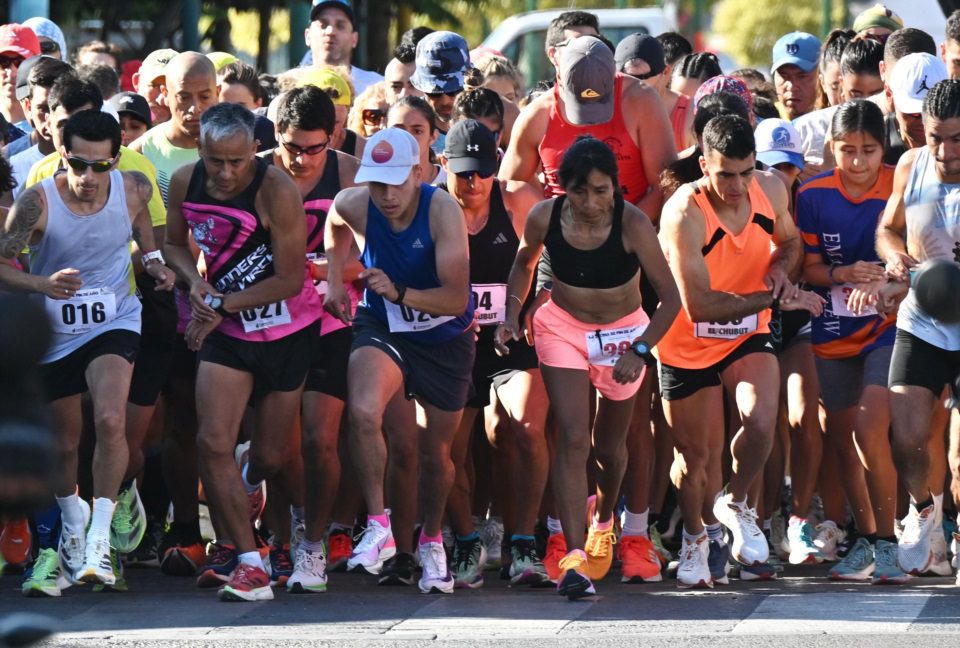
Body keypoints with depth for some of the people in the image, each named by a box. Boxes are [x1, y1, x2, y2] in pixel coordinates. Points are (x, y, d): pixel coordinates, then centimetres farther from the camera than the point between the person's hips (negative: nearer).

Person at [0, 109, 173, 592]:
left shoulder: (133, 190, -11)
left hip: (114, 322, 0)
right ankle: (72, 529, 40)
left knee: (110, 421, -24)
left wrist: (152, 257, 0)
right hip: (54, 332, 0)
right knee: (64, 444, 12)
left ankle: (100, 540, -17)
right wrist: (43, 284, -35)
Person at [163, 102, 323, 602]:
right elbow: (175, 242, 13)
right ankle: (249, 566, -9)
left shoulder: (277, 191, -22)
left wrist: (221, 305, -18)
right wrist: (194, 280, -9)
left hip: (287, 330, -4)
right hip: (226, 332, 4)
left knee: (271, 457, 5)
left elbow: (290, 279, -20)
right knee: (212, 443, -13)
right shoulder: (185, 183, -6)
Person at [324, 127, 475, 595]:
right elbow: (334, 225, 14)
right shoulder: (354, 206, -16)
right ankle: (378, 527, -22)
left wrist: (400, 293, -40)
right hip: (382, 329, 1)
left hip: (445, 340, -1)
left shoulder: (442, 210, -25)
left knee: (435, 452, 14)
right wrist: (334, 280, 9)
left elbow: (457, 299, -27)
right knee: (363, 412, -30)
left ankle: (431, 541, 39)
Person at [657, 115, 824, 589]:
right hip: (687, 347, -3)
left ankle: (735, 505, 5)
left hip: (747, 337, 3)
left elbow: (788, 240, 14)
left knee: (760, 420, -24)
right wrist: (775, 299, -24)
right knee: (696, 457, 9)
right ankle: (697, 533, 41)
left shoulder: (771, 190, -9)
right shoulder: (684, 213, -27)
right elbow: (699, 305, -29)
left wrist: (780, 268, -10)